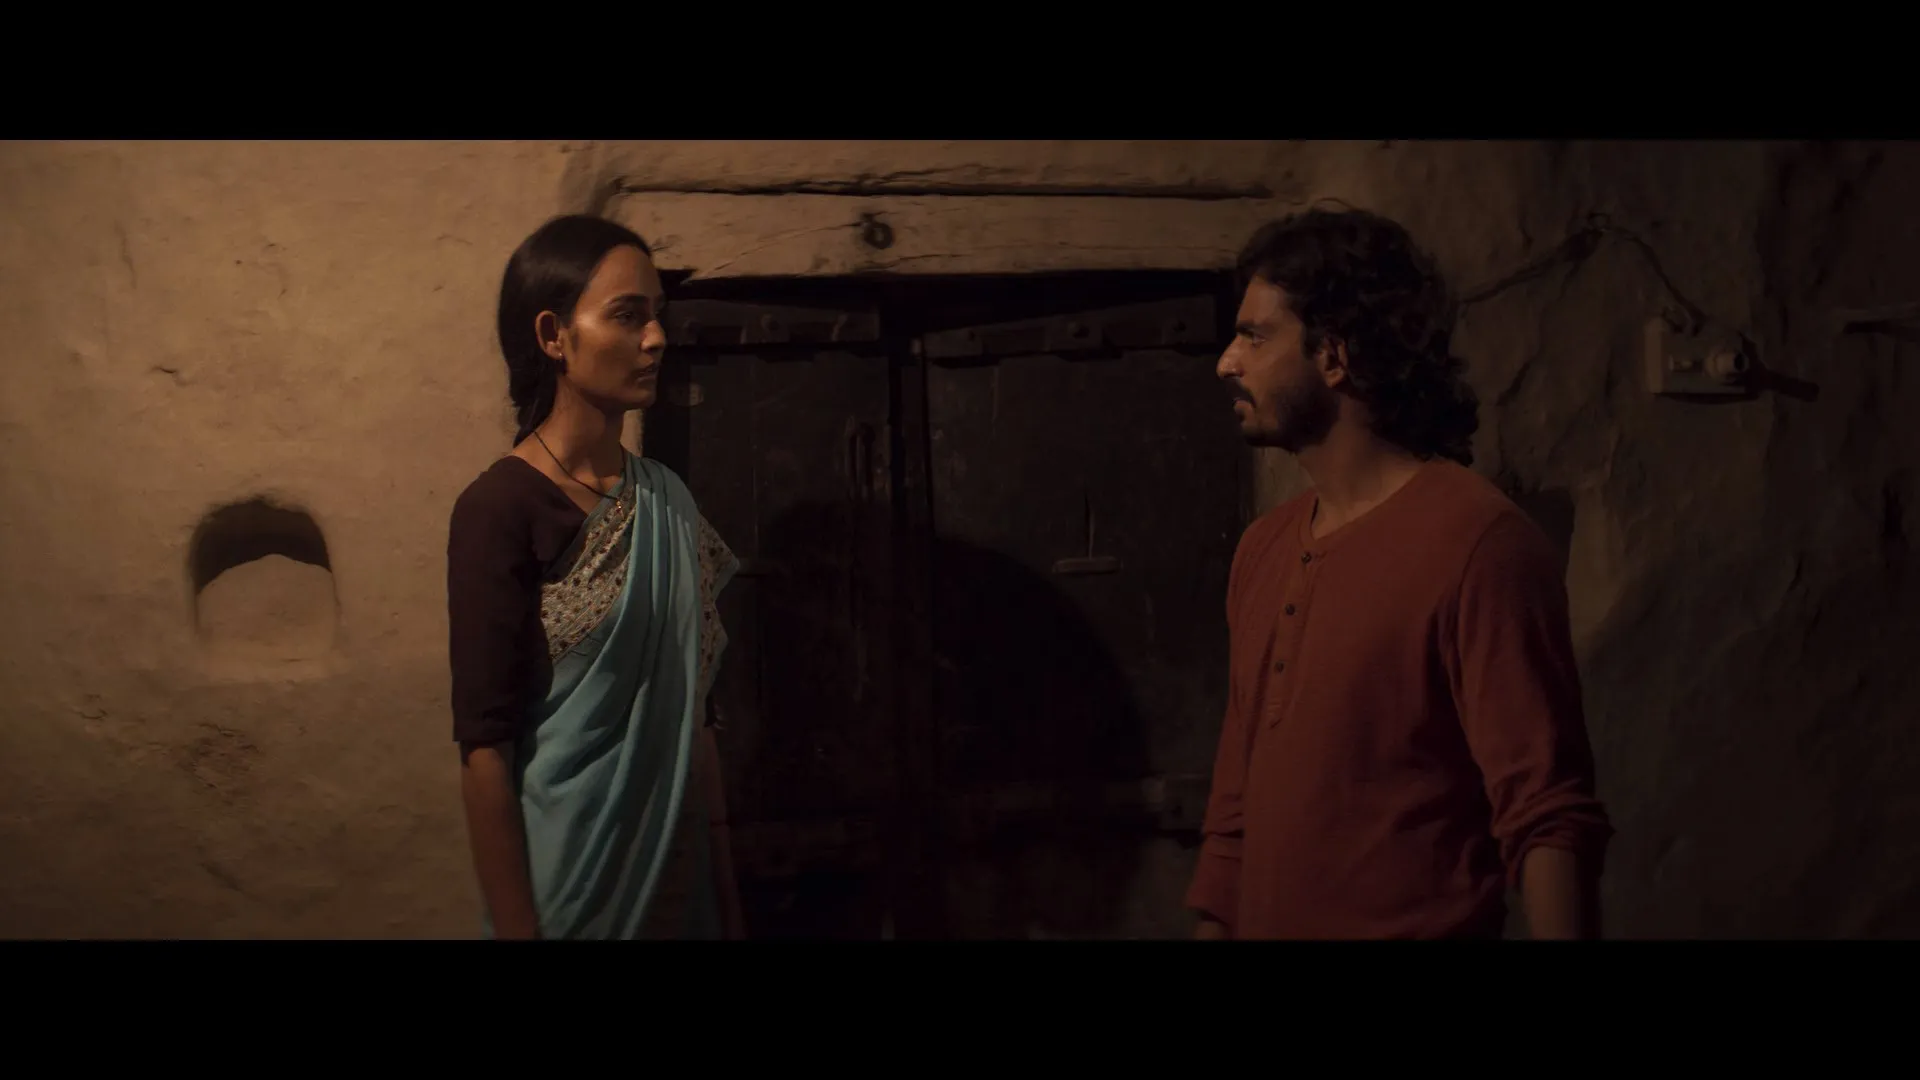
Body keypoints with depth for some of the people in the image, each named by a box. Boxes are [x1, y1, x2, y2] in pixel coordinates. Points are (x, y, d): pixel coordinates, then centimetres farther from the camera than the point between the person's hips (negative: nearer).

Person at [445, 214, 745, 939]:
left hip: (677, 868, 6)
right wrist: (517, 929, -18)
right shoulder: (499, 509, -14)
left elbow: (690, 712, 7)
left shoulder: (668, 501, 5)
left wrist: (725, 889, 6)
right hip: (571, 873, -6)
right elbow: (485, 747, -16)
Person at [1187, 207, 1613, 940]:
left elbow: (1550, 820, -20)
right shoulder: (1261, 548, 9)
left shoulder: (1479, 542, -16)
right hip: (1260, 925, 7)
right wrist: (1211, 922, 11)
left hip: (1415, 927, -7)